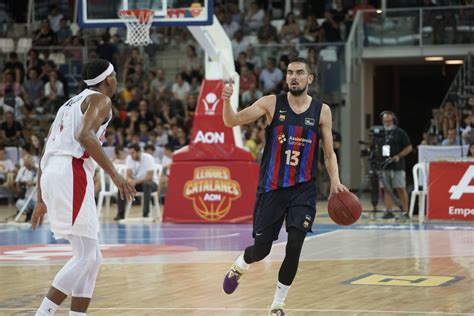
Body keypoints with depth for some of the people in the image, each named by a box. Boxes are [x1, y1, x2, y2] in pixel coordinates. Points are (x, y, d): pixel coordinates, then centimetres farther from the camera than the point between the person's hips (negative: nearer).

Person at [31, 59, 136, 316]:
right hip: (71, 173, -9)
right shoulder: (101, 100, 3)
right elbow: (85, 135, -18)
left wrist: (41, 199, 29)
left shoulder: (71, 103, 29)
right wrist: (114, 174, -20)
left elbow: (46, 155, 27)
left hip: (51, 175, 9)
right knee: (85, 257, -9)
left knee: (91, 257, 13)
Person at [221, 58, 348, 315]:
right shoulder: (272, 103, -3)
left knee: (294, 247, -11)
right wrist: (226, 101, -29)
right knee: (262, 248, 3)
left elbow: (329, 153, 7)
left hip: (303, 189, 1)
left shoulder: (322, 111, 1)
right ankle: (240, 266, 40)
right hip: (271, 188, -1)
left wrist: (335, 180, -9)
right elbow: (232, 121, -9)